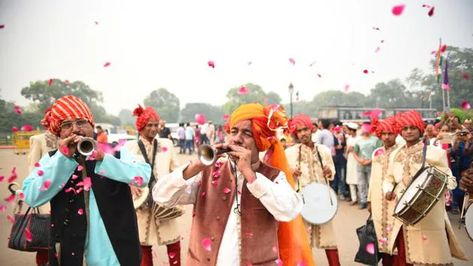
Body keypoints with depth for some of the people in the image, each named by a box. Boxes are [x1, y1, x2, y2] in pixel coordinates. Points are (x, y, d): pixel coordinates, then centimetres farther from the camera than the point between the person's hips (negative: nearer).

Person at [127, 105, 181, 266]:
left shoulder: (166, 144, 7)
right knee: (144, 244, 8)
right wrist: (130, 185, -16)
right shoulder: (130, 147, 1)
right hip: (142, 202, -1)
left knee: (173, 241, 1)